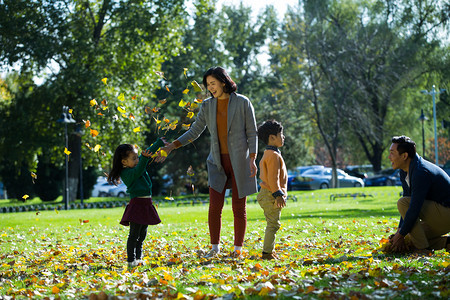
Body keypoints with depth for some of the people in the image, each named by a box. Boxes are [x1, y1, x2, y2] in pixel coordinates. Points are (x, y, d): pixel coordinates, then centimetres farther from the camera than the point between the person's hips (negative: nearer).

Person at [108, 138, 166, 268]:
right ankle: (131, 260, -5)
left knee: (142, 234, 12)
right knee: (134, 235, -7)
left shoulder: (138, 164, 11)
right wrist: (144, 159, -47)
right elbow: (137, 172, -32)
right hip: (137, 203, -9)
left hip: (146, 204, 9)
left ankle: (138, 258, 18)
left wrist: (160, 142, 28)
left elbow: (149, 152, 20)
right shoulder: (127, 173, -13)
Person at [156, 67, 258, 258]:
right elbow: (194, 131, 7)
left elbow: (252, 133, -2)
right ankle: (215, 248, 7)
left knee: (239, 208, 2)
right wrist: (172, 146, -4)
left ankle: (238, 248, 15)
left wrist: (252, 159, -11)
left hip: (239, 161, -3)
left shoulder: (243, 103, -4)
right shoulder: (208, 106, 6)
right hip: (218, 162, 3)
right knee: (214, 206, -6)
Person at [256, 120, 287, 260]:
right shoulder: (273, 155, -16)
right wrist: (278, 194, -23)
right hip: (271, 196, -11)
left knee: (273, 224, 14)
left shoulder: (268, 154, 18)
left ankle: (269, 251, 18)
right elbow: (273, 178, -22)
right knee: (273, 224, -8)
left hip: (268, 195, 11)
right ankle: (267, 252, -7)